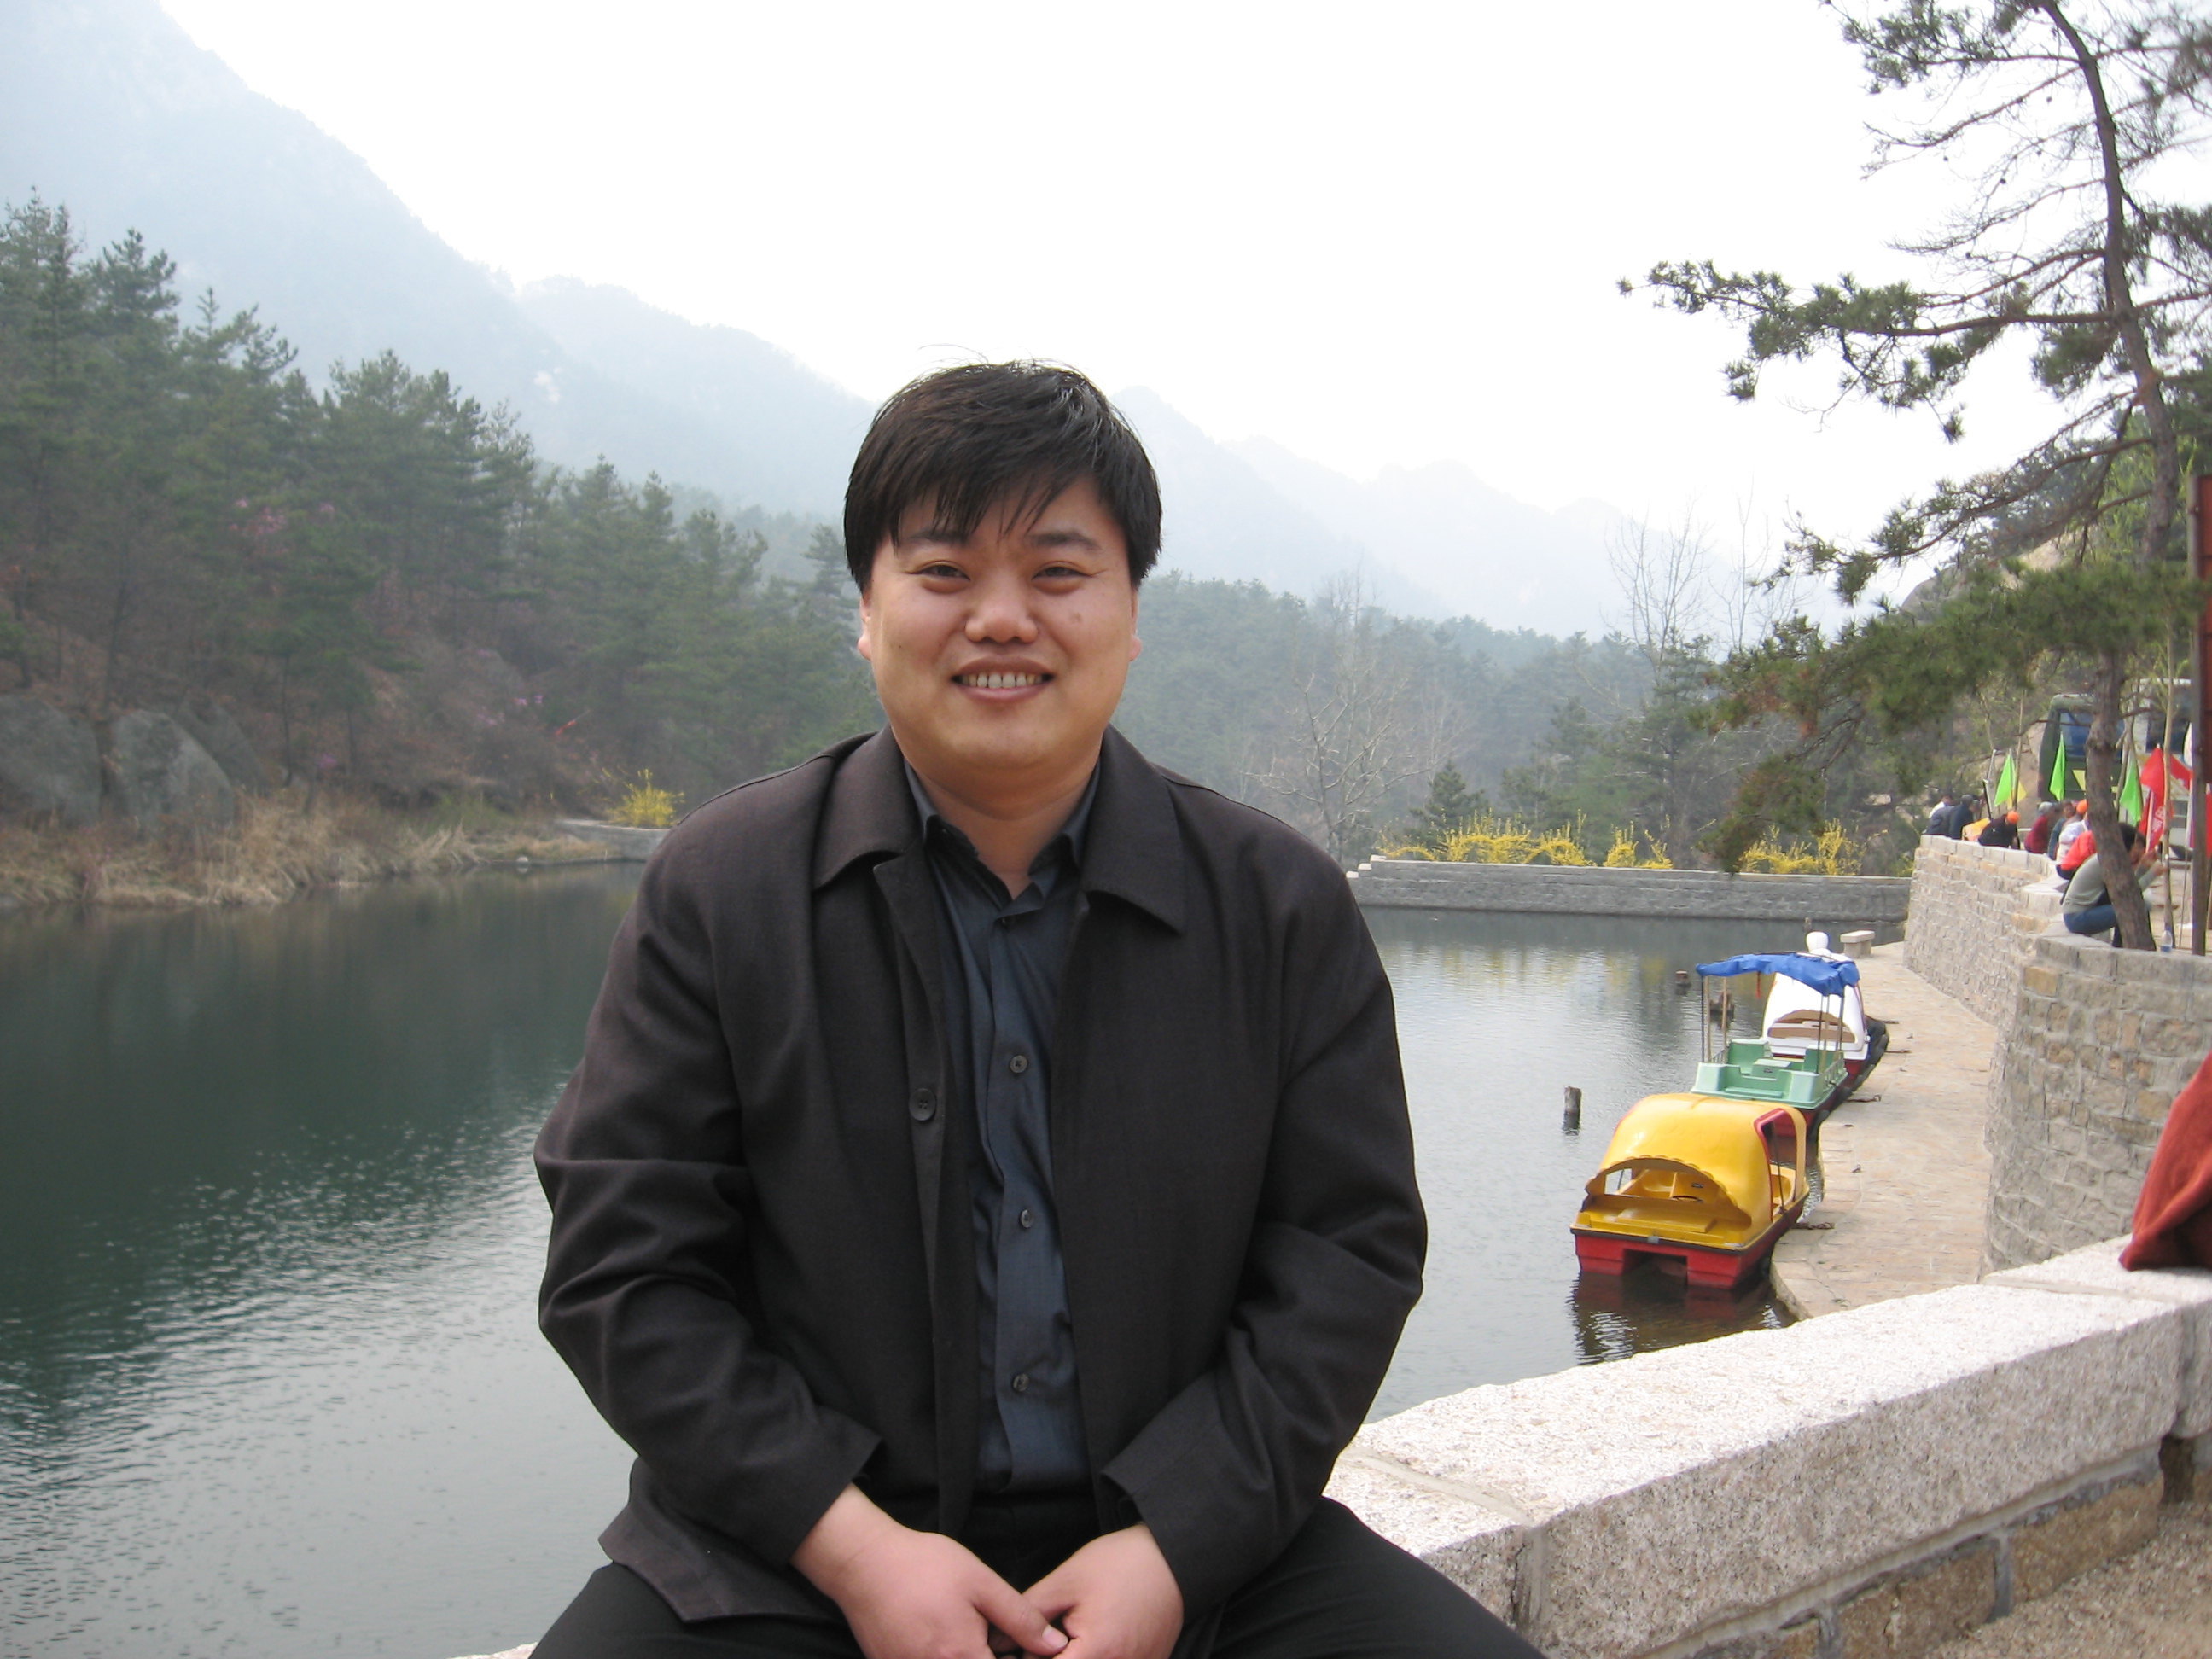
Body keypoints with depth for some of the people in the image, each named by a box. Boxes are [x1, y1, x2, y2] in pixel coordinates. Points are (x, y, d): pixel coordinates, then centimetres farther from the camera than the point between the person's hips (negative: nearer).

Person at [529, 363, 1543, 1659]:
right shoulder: (716, 891, -2)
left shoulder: (1283, 903, 1)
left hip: (1190, 1539, 2)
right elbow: (622, 1268, -3)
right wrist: (850, 1542, -14)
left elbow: (1352, 1249, 1)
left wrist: (1177, 1539, -12)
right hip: (792, 1553, -1)